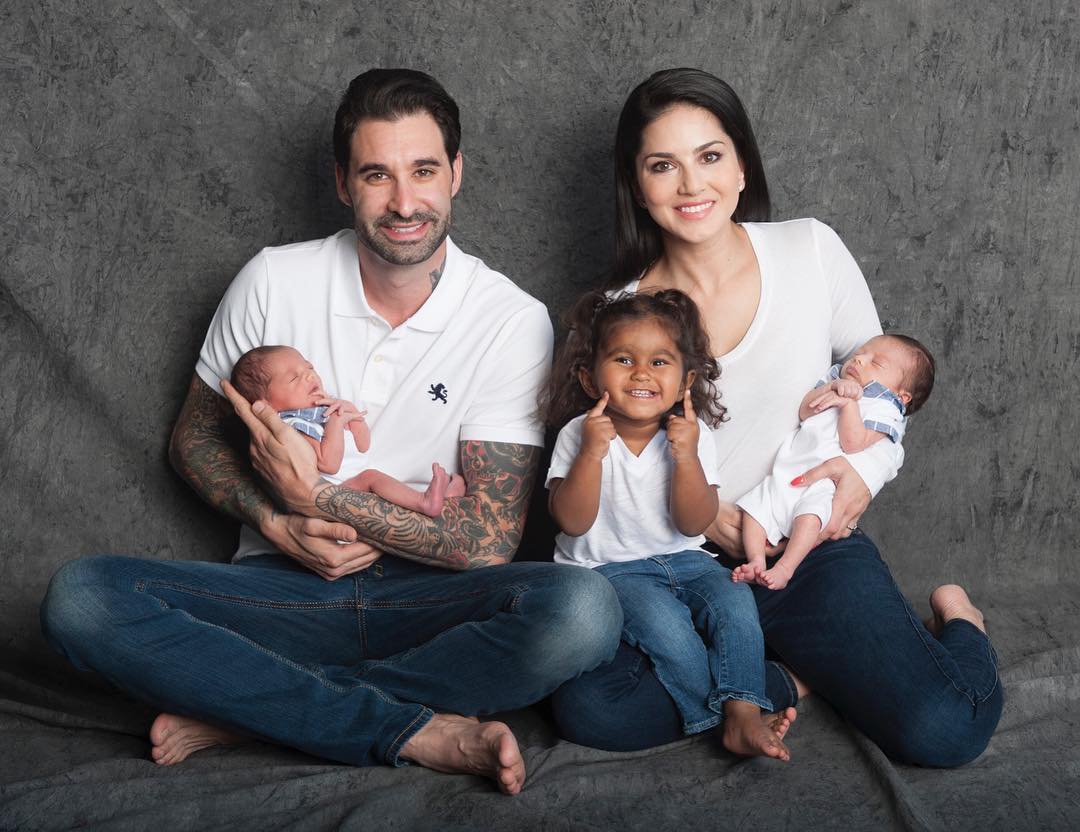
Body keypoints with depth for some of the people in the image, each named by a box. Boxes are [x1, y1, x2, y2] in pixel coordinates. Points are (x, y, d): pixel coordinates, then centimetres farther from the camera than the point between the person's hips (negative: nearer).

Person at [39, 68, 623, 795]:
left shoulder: (513, 320, -5)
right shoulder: (274, 281, 1)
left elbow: (490, 542, -9)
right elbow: (194, 435, 12)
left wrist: (316, 497, -12)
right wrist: (276, 522, -8)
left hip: (423, 599, -1)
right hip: (282, 588, 2)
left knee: (582, 609, -32)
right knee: (80, 597, -25)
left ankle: (243, 705, -22)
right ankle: (424, 731, -26)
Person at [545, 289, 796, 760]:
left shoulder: (692, 436, -3)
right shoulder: (580, 435, -8)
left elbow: (693, 524, -8)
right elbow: (573, 523, -15)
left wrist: (686, 457, -22)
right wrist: (591, 453, -25)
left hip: (682, 559, 3)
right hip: (607, 568, -3)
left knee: (734, 602, -25)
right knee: (664, 623, -30)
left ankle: (744, 712, -23)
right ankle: (720, 719, -18)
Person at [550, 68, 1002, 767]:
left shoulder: (811, 251, -2)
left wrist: (868, 465, -9)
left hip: (816, 546, 0)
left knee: (944, 730, -22)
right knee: (589, 709, -27)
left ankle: (957, 620, 12)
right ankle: (790, 681, -4)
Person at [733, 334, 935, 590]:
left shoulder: (884, 409, 2)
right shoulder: (835, 378, 23)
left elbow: (853, 443, -13)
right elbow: (804, 412, 8)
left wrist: (848, 402, -9)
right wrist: (833, 387, -4)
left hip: (825, 483, -7)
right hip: (787, 472, 7)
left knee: (810, 514, -33)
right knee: (753, 506, -9)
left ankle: (784, 569, -33)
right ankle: (757, 562, -12)